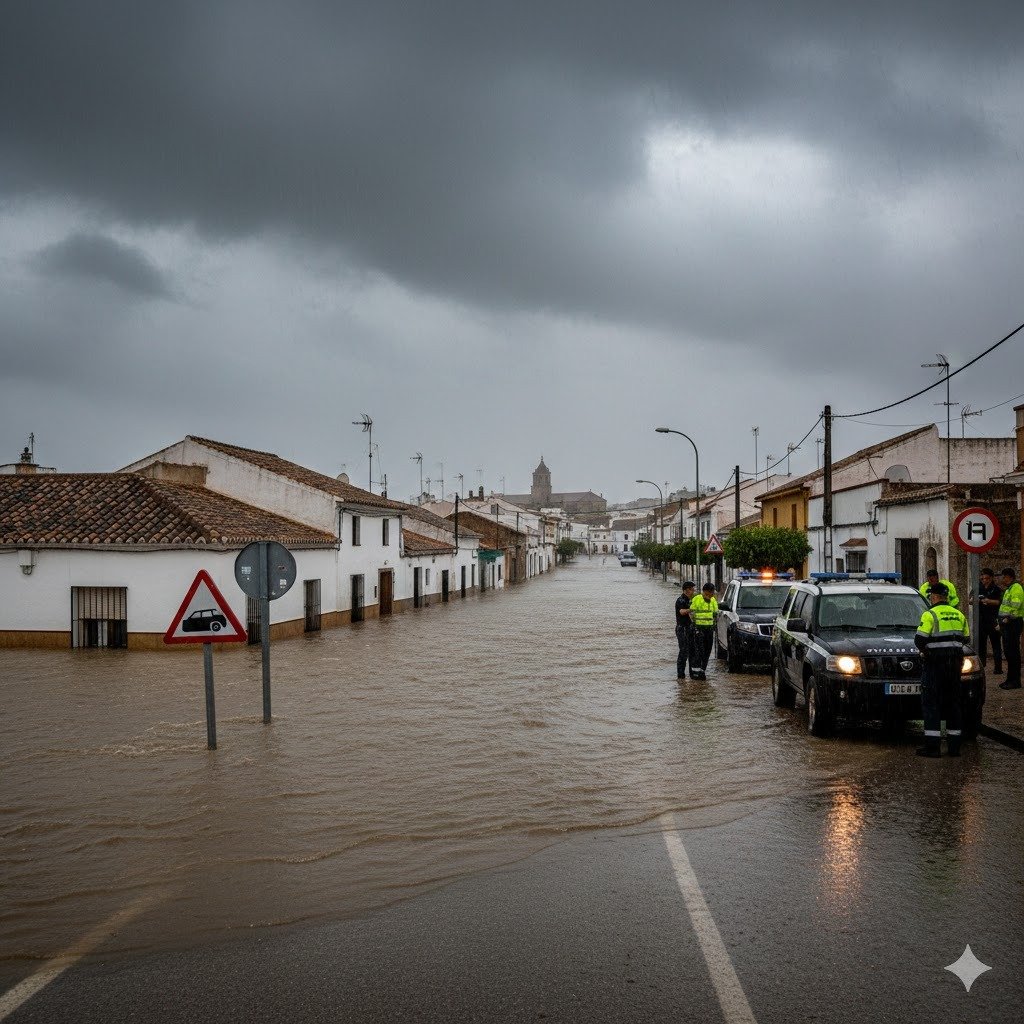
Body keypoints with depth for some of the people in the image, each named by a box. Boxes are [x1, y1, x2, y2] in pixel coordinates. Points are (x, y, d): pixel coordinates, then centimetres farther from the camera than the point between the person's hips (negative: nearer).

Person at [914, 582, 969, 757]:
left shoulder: (930, 615, -10)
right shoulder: (959, 615, 11)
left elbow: (920, 640, -14)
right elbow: (966, 639, 16)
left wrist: (926, 649, 6)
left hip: (935, 664, -6)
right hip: (954, 664, 6)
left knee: (931, 703, -3)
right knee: (952, 703, 12)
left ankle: (932, 746, -7)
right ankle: (954, 746, 12)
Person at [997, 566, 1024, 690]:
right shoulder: (1008, 589, 21)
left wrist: (1007, 619, -24)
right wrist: (1001, 623, 25)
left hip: (1013, 623, -11)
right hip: (1007, 624, 11)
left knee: (1012, 652, -9)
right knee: (1008, 651, 13)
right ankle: (1011, 679, 19)